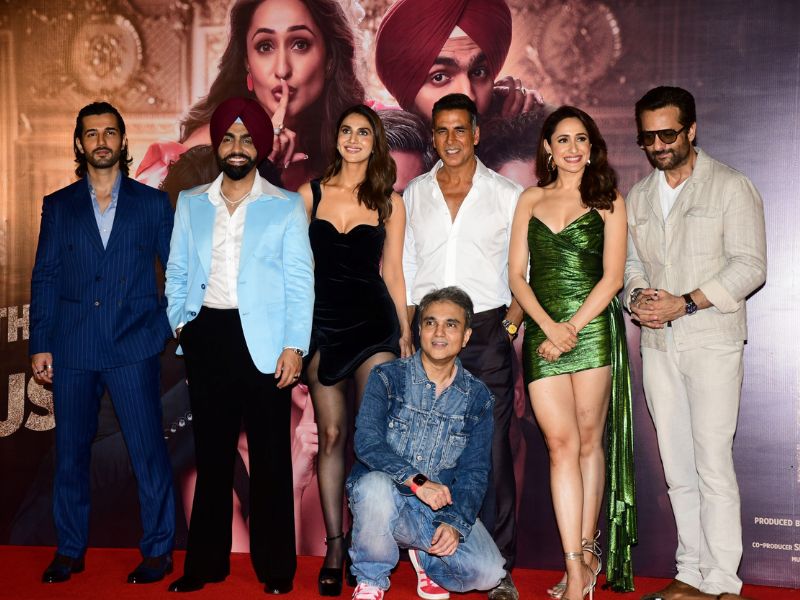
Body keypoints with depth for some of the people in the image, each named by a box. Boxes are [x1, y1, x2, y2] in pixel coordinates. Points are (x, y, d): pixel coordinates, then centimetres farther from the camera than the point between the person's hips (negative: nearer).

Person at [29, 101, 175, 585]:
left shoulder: (152, 203, 7)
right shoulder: (59, 206, 11)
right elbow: (45, 278, 9)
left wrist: (173, 324, -2)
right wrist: (40, 345, 4)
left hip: (133, 346, -2)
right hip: (72, 349, 2)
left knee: (148, 451, -1)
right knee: (70, 453, 10)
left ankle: (159, 549, 14)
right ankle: (70, 550, 25)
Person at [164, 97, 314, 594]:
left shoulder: (285, 206, 4)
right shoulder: (191, 203, 13)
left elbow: (300, 280, -1)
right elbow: (178, 271, 14)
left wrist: (294, 346, -9)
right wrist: (180, 322, 0)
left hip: (262, 339, -3)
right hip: (207, 336, 3)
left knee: (270, 455, 2)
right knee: (212, 452, 10)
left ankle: (276, 567, 14)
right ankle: (206, 562, 21)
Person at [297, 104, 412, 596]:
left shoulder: (390, 202, 5)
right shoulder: (311, 193, 7)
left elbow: (393, 271, 8)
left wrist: (405, 333, 7)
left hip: (374, 323, -1)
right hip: (323, 322, 1)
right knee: (331, 436, 4)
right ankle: (335, 545, 13)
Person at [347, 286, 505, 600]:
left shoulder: (477, 396, 2)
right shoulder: (388, 377, -5)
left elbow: (474, 470, -2)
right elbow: (367, 441, -19)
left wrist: (455, 522, -19)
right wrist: (416, 480, -32)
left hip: (442, 506, 2)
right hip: (384, 500, -2)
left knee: (487, 571, -20)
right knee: (376, 484, -37)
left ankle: (425, 555, 15)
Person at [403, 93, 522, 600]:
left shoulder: (508, 195, 4)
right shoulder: (414, 195, 11)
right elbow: (404, 272, 12)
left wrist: (511, 326, -5)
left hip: (487, 334, -2)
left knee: (492, 450, -3)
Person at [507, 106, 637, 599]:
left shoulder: (608, 201, 8)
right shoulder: (530, 201, 14)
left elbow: (613, 277, 0)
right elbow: (517, 275, 8)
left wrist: (572, 327, -10)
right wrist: (548, 326, -7)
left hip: (593, 330, -2)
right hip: (542, 332, 2)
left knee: (588, 441, 3)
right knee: (561, 443, -4)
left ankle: (587, 552, 16)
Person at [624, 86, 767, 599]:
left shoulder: (731, 187, -2)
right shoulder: (639, 196, 15)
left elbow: (750, 266, -9)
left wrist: (684, 303, -16)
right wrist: (638, 297, -3)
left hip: (711, 341, -5)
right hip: (657, 344, 5)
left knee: (713, 465, -7)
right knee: (677, 468, 8)